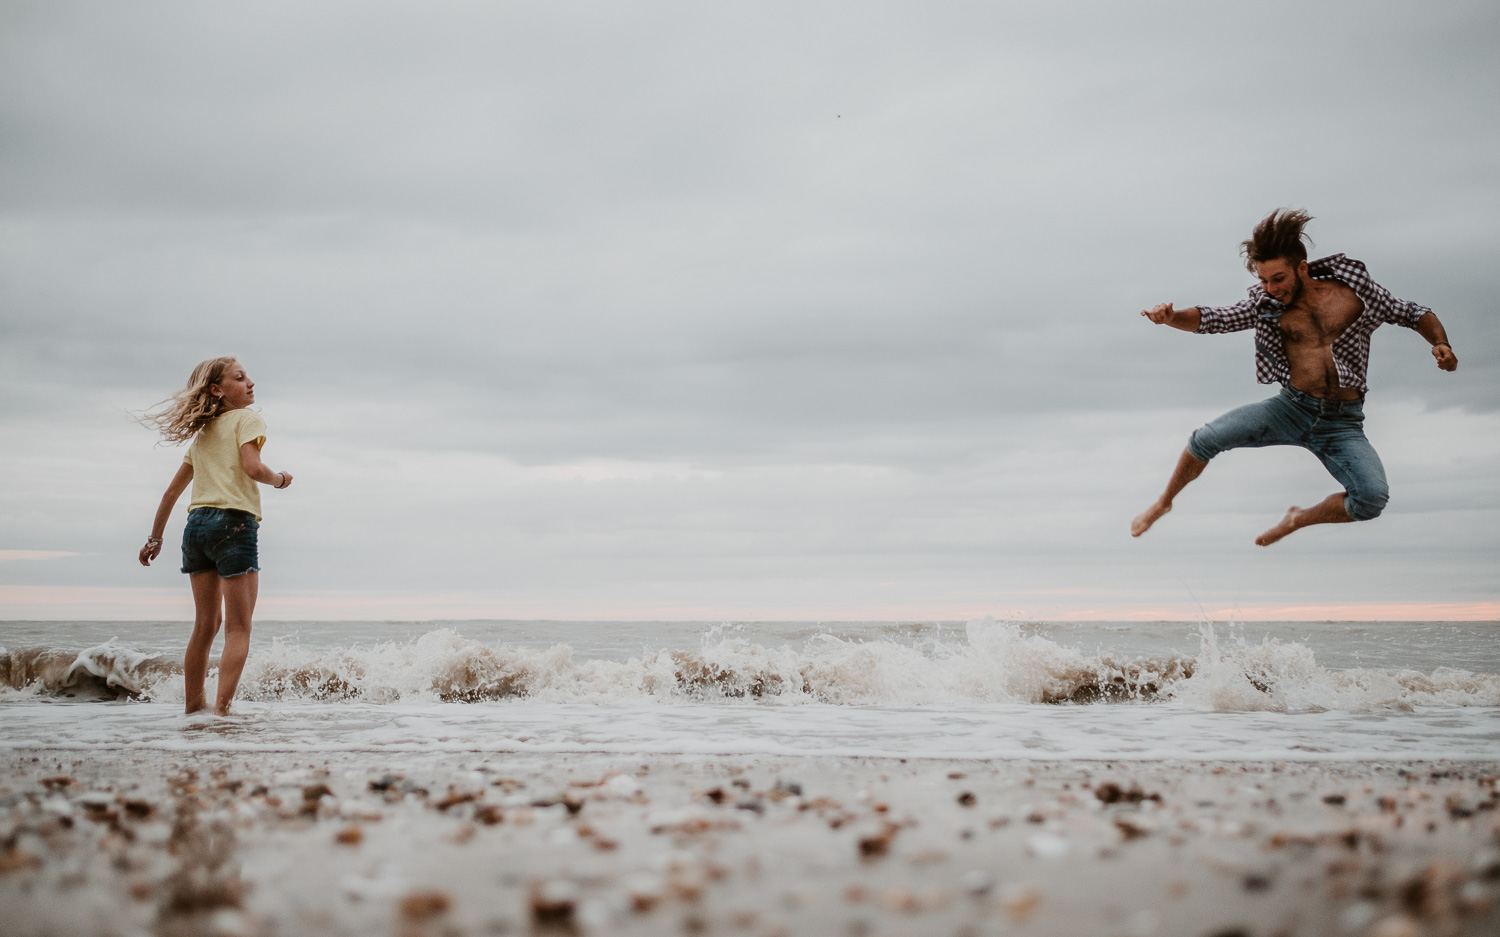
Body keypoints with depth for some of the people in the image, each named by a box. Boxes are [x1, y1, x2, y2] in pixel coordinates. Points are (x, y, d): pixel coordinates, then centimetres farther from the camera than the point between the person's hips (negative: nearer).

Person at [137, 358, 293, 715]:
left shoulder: (202, 433, 22)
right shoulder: (246, 419, 1)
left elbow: (172, 490, 22)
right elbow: (252, 468, -17)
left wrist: (155, 537, 27)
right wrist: (280, 479, 2)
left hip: (197, 525, 7)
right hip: (233, 523, -7)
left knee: (206, 624, 16)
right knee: (238, 628, -5)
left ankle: (194, 705, 21)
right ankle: (223, 709, -14)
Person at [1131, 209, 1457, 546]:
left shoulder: (1354, 289, -2)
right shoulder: (1266, 304, 3)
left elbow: (1413, 314, 8)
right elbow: (1213, 319, -6)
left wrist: (1441, 343, -12)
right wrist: (1171, 317, -25)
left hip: (1342, 423, -1)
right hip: (1292, 408, 1)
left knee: (1373, 499, -24)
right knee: (1207, 439, -17)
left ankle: (1299, 519, 7)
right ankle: (1163, 503, 12)